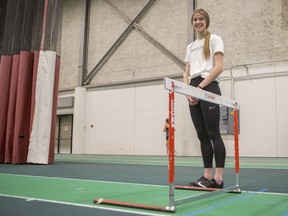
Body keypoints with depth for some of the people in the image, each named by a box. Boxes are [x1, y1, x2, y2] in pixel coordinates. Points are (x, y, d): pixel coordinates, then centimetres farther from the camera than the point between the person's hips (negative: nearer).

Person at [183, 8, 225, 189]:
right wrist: (188, 92, -2)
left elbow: (219, 67, -7)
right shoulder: (190, 47, 22)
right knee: (202, 135, 4)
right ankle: (207, 176, 8)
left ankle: (218, 178, -6)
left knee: (213, 133, -9)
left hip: (208, 88, -6)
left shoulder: (214, 39, 5)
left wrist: (200, 87, -13)